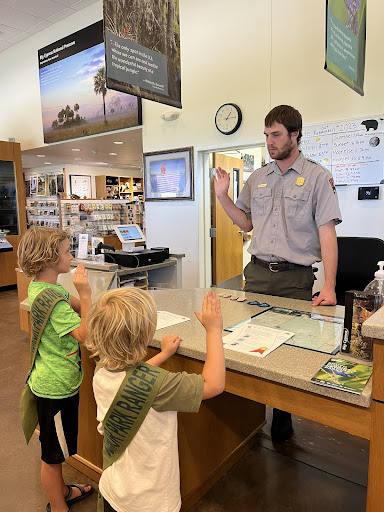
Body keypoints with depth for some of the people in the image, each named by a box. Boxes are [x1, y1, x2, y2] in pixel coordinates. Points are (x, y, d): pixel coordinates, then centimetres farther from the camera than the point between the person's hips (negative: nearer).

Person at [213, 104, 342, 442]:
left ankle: (283, 417, 25)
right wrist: (223, 196, 3)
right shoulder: (257, 178, 11)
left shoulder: (317, 176, -2)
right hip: (257, 273, 4)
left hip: (295, 277, -4)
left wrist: (329, 286, -16)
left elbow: (327, 232, -8)